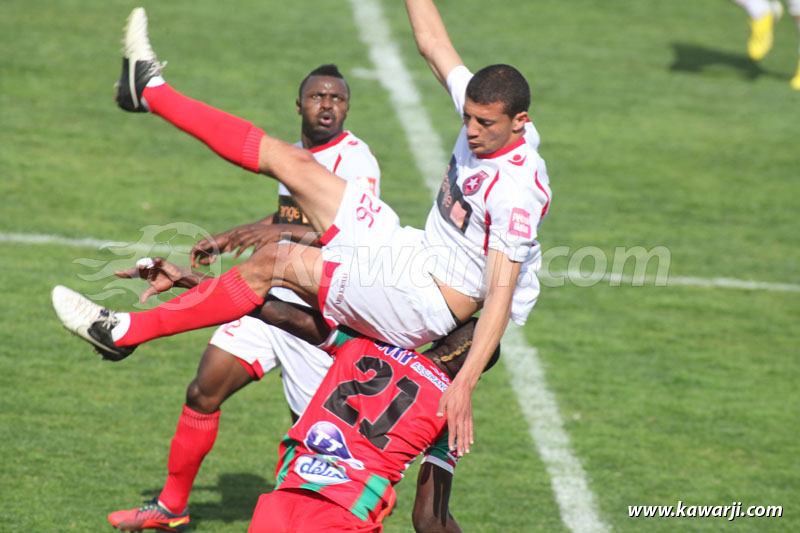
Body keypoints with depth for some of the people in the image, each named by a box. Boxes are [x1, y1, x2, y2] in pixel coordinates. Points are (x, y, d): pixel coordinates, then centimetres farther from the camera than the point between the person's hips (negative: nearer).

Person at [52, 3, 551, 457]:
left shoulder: (519, 191, -27)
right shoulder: (482, 113, -4)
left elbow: (501, 293, -31)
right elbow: (432, 41, 10)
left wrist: (465, 385, -37)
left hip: (422, 302, -9)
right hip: (408, 250, 9)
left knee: (273, 263, -15)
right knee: (288, 160, 8)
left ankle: (127, 331, -8)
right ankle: (152, 90, 21)